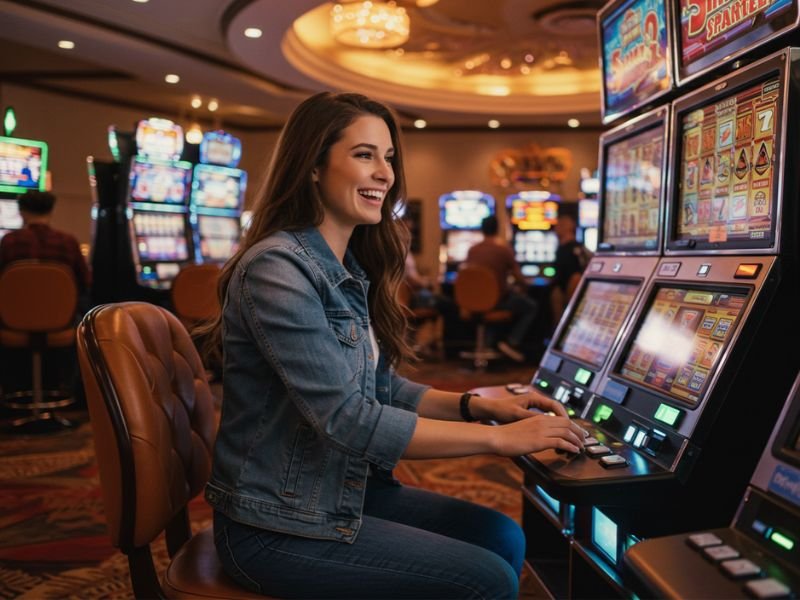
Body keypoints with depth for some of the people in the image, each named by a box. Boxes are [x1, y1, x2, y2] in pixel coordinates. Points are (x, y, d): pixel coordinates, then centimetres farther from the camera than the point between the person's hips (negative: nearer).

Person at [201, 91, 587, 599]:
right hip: (280, 526, -8)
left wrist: (476, 405, -4)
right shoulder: (277, 269, -22)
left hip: (344, 492, 8)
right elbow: (348, 421, -27)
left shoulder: (350, 270, 7)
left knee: (502, 537, 5)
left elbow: (382, 390, 11)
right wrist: (498, 437, -22)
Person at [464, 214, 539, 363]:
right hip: (498, 299, -6)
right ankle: (512, 342, 2)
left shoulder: (472, 250, 1)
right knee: (532, 307, 15)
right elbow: (519, 278, -7)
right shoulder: (503, 249, -12)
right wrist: (524, 285, 17)